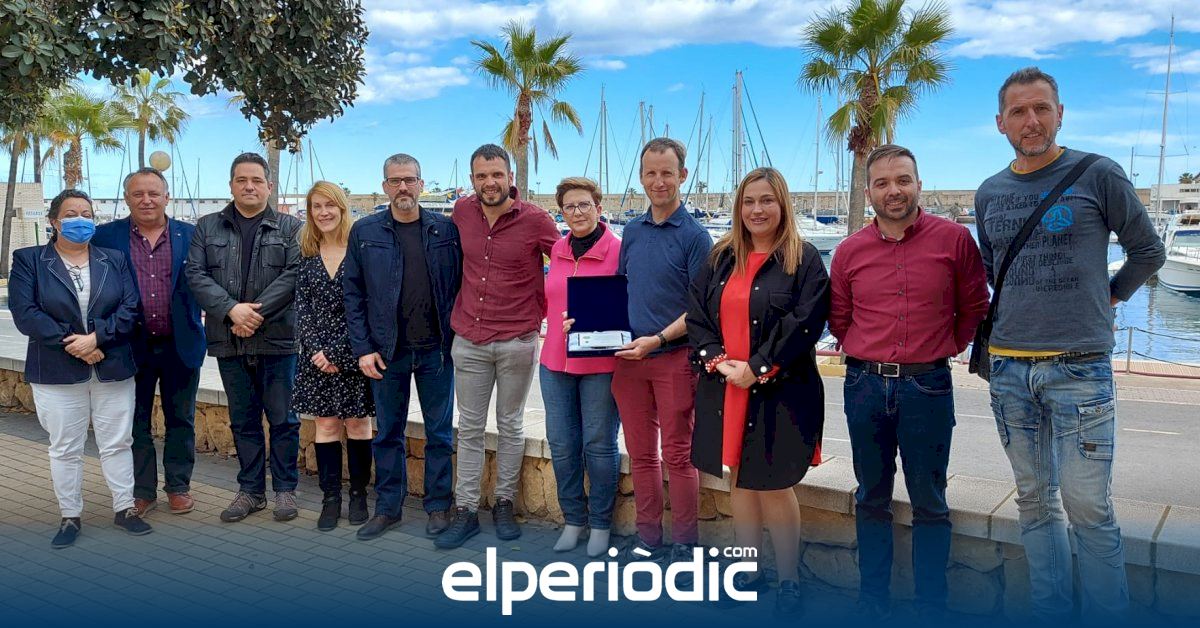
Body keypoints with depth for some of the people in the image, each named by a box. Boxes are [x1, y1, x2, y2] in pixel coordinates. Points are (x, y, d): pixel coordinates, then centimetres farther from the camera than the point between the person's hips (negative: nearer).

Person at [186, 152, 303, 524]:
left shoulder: (290, 228, 3)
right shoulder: (208, 227, 10)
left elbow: (293, 274, -8)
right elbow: (196, 274, 0)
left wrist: (257, 313, -16)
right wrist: (232, 309, -15)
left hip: (277, 339, -2)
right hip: (229, 340, 3)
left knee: (282, 418, 4)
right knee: (243, 420, 12)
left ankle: (285, 489, 16)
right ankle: (251, 490, 23)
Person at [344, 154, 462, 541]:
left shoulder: (446, 230, 2)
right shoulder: (365, 232, 2)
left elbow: (460, 285, 4)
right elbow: (353, 293, 2)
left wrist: (457, 336, -4)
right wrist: (362, 348, -4)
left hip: (436, 349, 0)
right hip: (386, 351, 0)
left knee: (440, 432, 8)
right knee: (388, 432, 11)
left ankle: (439, 506, 21)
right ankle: (387, 507, 24)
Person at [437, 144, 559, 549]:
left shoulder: (535, 220, -9)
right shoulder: (462, 212, 2)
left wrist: (540, 310, -3)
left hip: (517, 342, -3)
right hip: (469, 340, 3)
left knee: (510, 426, 10)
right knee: (469, 428, 9)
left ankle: (504, 504, 24)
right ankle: (466, 511, 17)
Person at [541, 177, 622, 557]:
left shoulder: (618, 250, -7)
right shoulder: (556, 251, 9)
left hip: (601, 365, -5)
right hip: (555, 362, 5)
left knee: (599, 445, 4)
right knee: (561, 444, 10)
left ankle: (600, 523, 21)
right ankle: (573, 519, 26)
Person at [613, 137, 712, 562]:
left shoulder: (694, 235, -6)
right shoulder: (631, 231, 10)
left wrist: (657, 339, -20)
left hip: (674, 357, -5)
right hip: (629, 356, 5)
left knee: (677, 454, 3)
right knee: (640, 452, 12)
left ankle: (685, 543, 16)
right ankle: (648, 536, 24)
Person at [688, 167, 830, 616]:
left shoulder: (804, 259, -5)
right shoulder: (721, 258, 11)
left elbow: (805, 324, -14)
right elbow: (697, 316, 8)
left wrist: (756, 369, -17)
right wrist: (716, 360, -8)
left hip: (778, 392, -5)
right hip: (724, 390, 5)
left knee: (773, 487, 2)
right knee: (738, 482, 13)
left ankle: (789, 582, 19)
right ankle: (748, 574, 27)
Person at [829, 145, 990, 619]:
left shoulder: (955, 238, -4)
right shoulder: (850, 251, 4)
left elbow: (974, 308, 6)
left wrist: (943, 348, 4)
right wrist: (867, 355, 7)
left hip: (927, 386, -2)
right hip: (864, 385, 3)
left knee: (929, 503, 8)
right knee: (871, 500, 13)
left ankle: (931, 609, 21)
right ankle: (873, 605, 25)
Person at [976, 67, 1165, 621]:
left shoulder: (1098, 175, -2)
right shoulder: (989, 194, 10)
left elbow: (1148, 252, 7)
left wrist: (1109, 296, 13)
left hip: (1079, 366, -4)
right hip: (1009, 369, 4)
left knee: (1087, 507, -4)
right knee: (1035, 504, 11)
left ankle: (1105, 617, 12)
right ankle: (1052, 614, 23)